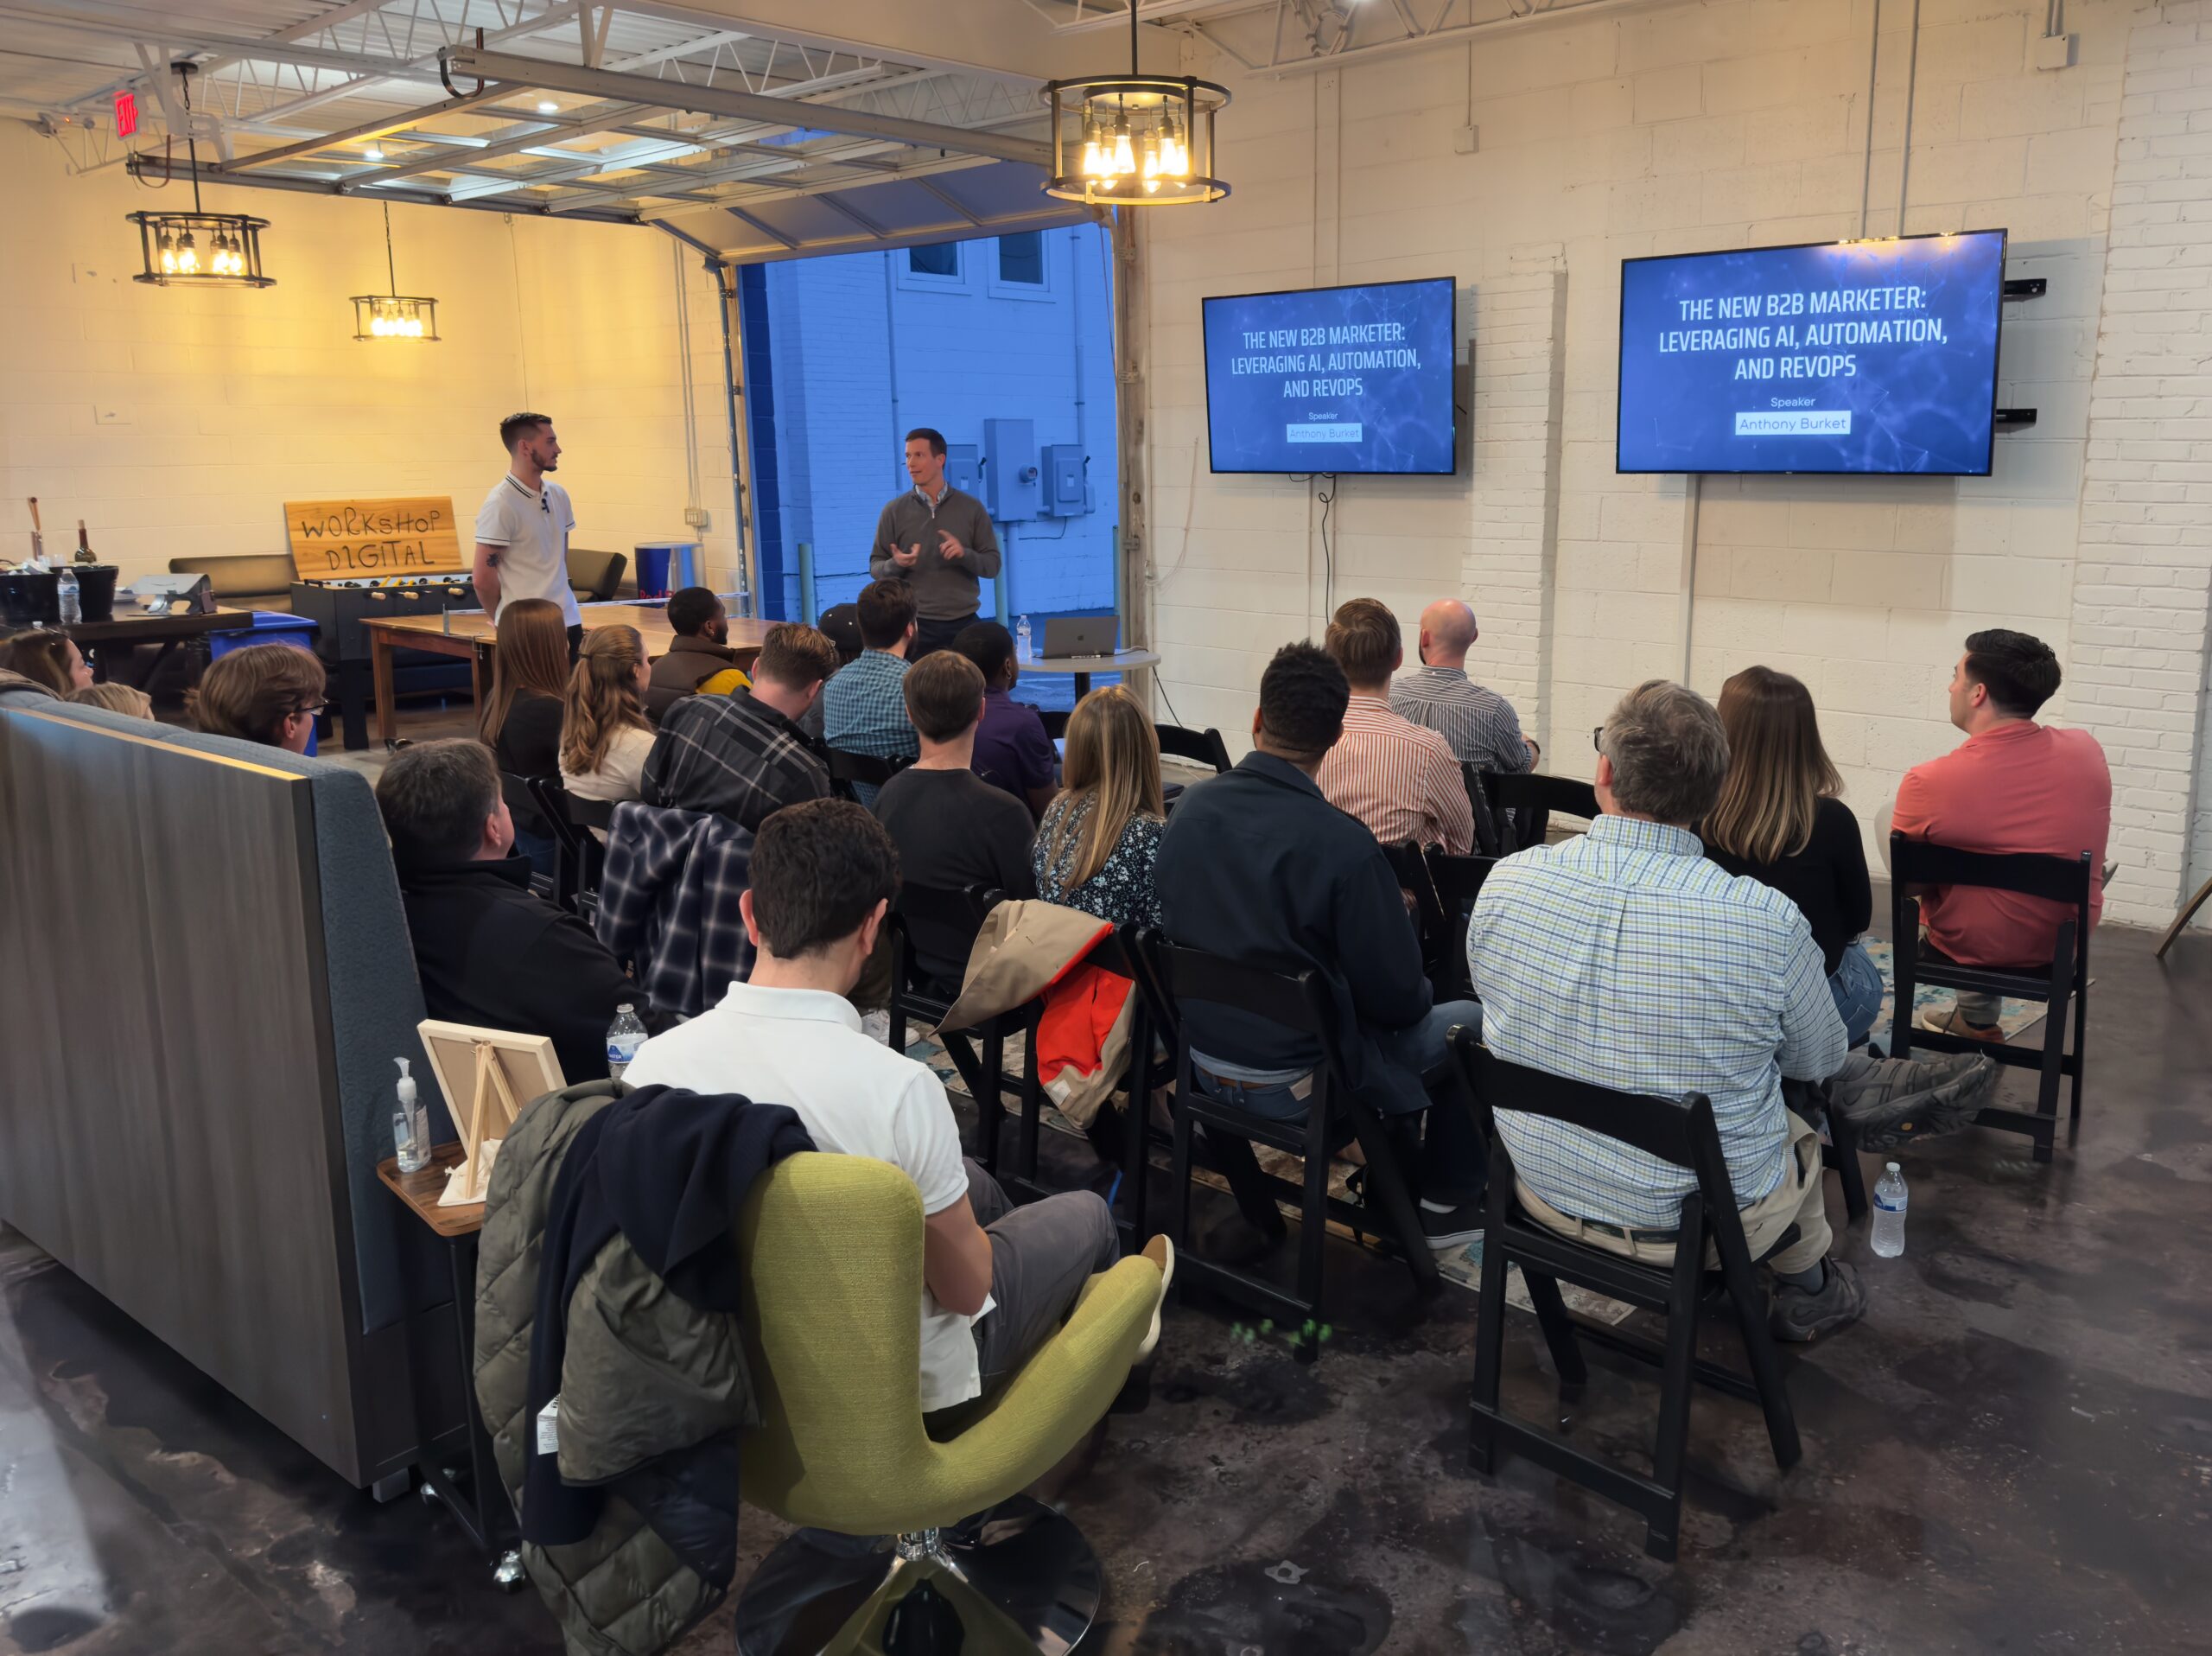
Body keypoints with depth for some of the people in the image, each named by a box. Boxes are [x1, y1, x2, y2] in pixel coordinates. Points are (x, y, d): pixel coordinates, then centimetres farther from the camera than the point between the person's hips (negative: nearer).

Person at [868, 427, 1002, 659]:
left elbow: (992, 565, 3)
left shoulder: (971, 508, 4)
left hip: (963, 622, 1)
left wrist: (965, 554, -16)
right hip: (915, 623, 0)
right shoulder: (894, 510, 4)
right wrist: (896, 564, -17)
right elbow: (875, 567, 4)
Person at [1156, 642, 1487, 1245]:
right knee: (1472, 1021, 15)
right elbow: (1397, 997, -17)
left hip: (1202, 1059, 7)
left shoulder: (1189, 806, -7)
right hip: (1292, 1086, -7)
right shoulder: (1344, 845, -26)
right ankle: (1446, 1204, 26)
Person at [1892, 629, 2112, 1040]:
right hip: (2067, 939, 4)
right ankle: (1974, 1013, 43)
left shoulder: (1928, 783, -25)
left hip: (1970, 944, -4)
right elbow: (2067, 837, 8)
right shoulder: (2087, 751, -12)